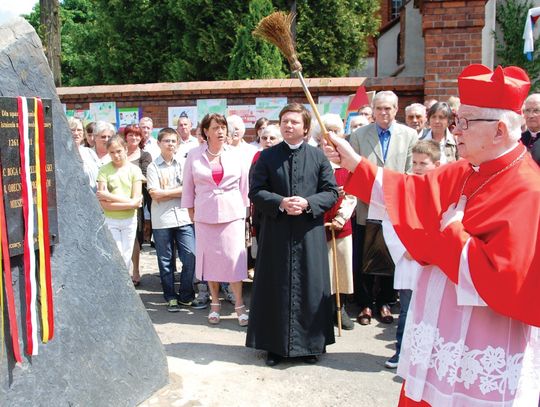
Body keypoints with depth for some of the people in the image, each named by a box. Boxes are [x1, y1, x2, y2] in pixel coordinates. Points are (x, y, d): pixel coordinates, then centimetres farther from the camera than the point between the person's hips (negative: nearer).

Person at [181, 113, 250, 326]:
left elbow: (244, 185, 9)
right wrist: (192, 213, 6)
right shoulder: (194, 155, 2)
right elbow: (188, 187, 7)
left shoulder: (234, 155, 3)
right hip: (205, 214, 1)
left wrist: (245, 210, 8)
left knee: (234, 258, -3)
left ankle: (239, 304, 10)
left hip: (232, 213, 0)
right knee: (210, 258, 6)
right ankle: (215, 304, 20)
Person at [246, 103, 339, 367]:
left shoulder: (318, 156, 5)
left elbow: (332, 192, 3)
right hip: (276, 233, 0)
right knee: (276, 288, 6)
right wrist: (280, 203, -16)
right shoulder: (267, 157, 5)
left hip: (310, 233, 0)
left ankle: (310, 344, 21)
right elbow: (255, 192, 1)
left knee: (311, 287, 6)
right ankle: (276, 345, 19)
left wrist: (308, 203, -15)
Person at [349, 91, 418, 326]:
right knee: (362, 260, 6)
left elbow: (411, 172, 1)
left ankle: (384, 302, 28)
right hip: (366, 208, 0)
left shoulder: (409, 135, 3)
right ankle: (365, 304, 22)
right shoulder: (359, 135, 2)